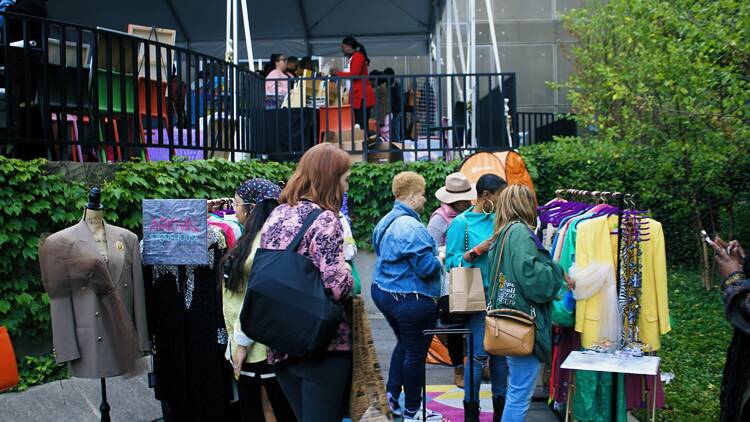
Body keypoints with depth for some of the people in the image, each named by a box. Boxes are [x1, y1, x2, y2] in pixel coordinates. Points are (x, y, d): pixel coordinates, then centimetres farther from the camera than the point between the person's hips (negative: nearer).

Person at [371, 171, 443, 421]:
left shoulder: (386, 222, 9)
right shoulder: (411, 227, -23)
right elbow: (427, 268, -26)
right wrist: (439, 260, -4)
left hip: (383, 291, 10)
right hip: (411, 299, -10)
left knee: (404, 343, 25)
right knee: (415, 353, 4)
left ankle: (391, 394, 24)